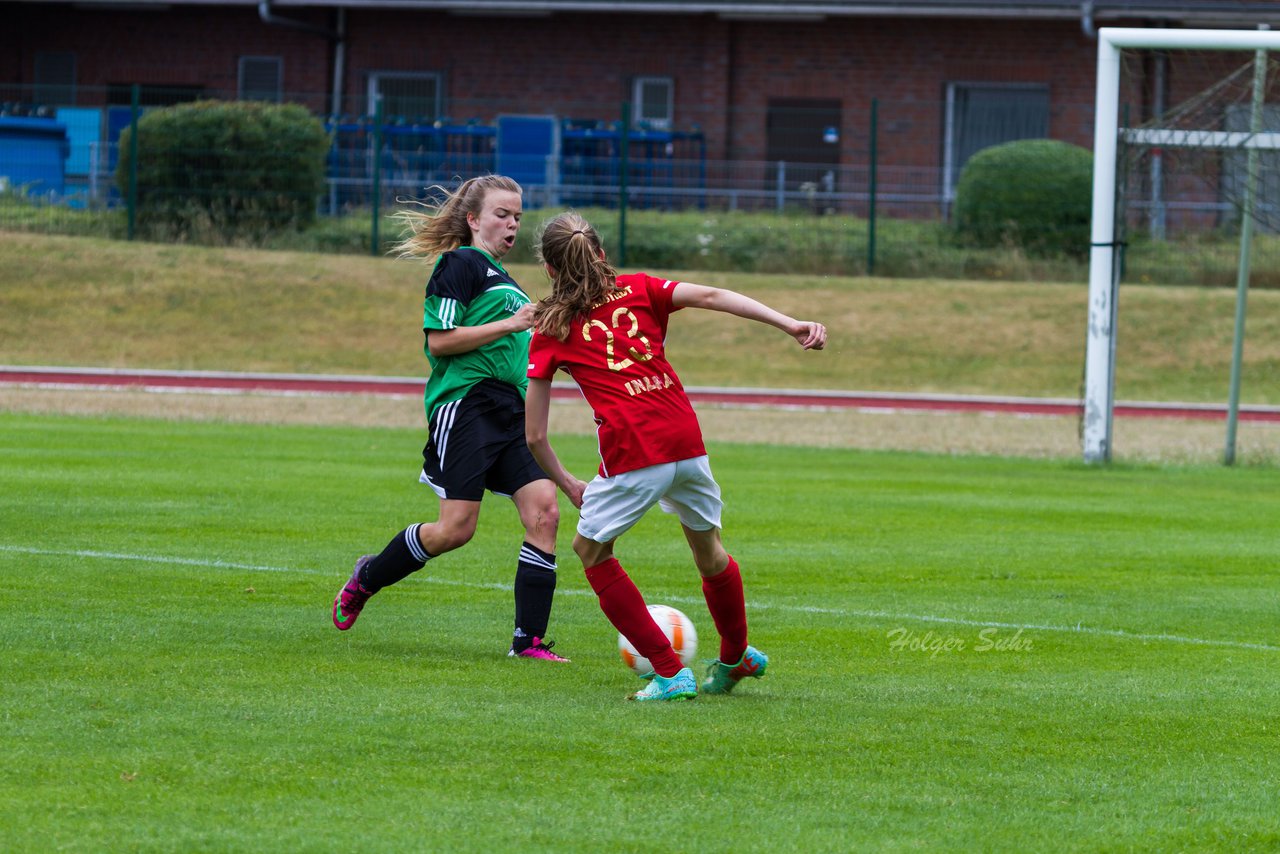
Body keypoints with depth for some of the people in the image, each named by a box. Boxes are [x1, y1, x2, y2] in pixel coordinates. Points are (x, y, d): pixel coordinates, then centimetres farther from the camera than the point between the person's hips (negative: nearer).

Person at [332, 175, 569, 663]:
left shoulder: (502, 276, 25)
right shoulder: (459, 264, -4)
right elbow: (439, 340, -13)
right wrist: (509, 324, -15)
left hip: (511, 411, 8)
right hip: (466, 404, -8)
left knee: (544, 512, -8)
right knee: (456, 528, -11)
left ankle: (529, 640, -8)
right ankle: (367, 578, 15)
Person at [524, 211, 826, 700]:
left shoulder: (549, 331, 12)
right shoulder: (637, 290, 16)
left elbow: (535, 435, 10)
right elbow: (710, 296, 0)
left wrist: (566, 484, 27)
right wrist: (790, 325, -7)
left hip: (631, 453, -4)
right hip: (686, 439, 4)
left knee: (592, 550, 18)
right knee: (708, 549, 24)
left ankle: (670, 673, 11)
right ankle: (737, 658, 46)